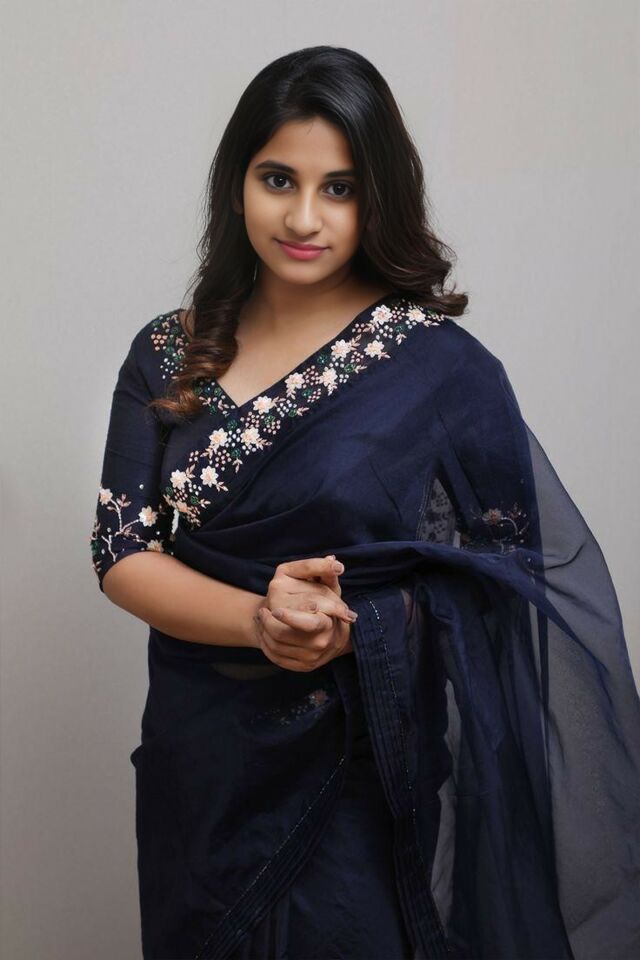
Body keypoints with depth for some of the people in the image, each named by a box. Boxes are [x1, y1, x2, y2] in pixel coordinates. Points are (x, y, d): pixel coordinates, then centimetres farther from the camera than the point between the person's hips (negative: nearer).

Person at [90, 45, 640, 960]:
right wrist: (258, 619, -22)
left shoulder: (441, 368, -11)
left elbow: (509, 580, -8)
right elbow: (122, 552, -4)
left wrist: (352, 629, -23)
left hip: (360, 773, -3)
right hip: (198, 757, 4)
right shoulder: (168, 355, -1)